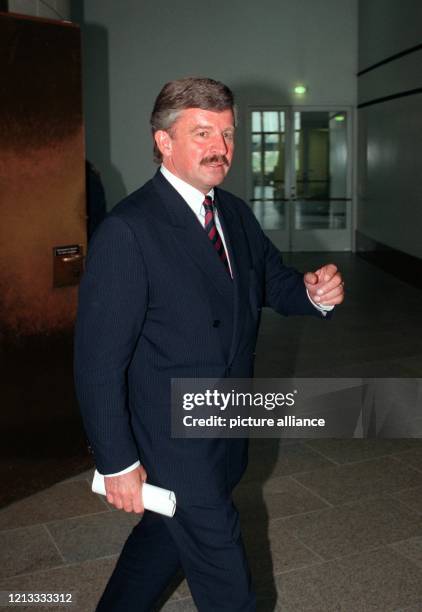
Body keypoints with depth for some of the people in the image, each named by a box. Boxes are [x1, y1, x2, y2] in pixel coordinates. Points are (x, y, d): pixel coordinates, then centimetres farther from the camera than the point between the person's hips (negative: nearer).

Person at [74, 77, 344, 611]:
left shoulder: (234, 213, 2)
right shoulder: (127, 231, -23)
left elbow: (272, 281, 12)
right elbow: (98, 360, -21)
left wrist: (313, 291, -12)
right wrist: (117, 462, -18)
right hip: (173, 440, -7)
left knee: (168, 532, 25)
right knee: (218, 557, 11)